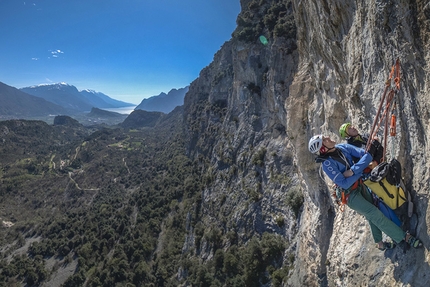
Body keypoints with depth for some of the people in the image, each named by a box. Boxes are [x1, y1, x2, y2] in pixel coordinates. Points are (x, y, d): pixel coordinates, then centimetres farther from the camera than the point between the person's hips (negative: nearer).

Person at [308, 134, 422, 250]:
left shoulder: (342, 147, -8)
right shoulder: (327, 164, -27)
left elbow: (362, 153, -20)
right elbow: (344, 184, -26)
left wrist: (352, 171, -33)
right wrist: (359, 172, -22)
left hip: (360, 186, 7)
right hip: (350, 195, -7)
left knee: (371, 216, 16)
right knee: (375, 214, -4)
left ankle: (380, 243, 35)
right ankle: (404, 236, 14)